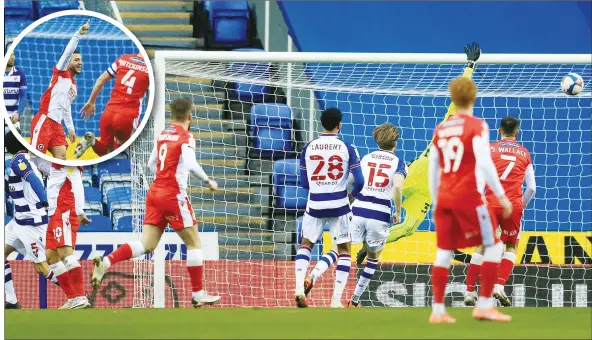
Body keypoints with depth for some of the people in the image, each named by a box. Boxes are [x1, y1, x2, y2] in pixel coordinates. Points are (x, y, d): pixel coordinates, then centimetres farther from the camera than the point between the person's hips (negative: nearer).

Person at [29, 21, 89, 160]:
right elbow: (68, 52, -14)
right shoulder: (61, 72, 2)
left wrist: (70, 128, 28)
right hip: (43, 121, -8)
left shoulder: (74, 86, 23)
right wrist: (78, 34, -22)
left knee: (61, 156, -3)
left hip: (56, 125, 8)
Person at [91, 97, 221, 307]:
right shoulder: (186, 137, -8)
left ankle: (106, 262, -17)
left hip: (155, 192, 6)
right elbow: (191, 164, -22)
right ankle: (198, 294, 5)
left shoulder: (163, 135, 12)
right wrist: (208, 181, -9)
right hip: (174, 195, -6)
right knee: (194, 242, 5)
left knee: (146, 245, 2)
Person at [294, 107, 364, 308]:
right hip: (339, 206, -2)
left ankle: (300, 288, -1)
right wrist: (352, 195, 14)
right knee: (344, 251, 11)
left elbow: (304, 183, 7)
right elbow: (359, 181, -7)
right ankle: (336, 300, 2)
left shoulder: (308, 148, 1)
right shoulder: (347, 149, -6)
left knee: (306, 244, 21)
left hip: (315, 206, 2)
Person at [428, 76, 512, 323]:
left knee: (444, 252, 7)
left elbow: (432, 170, 14)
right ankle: (484, 305, -3)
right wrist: (501, 196, -10)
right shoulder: (477, 126, -5)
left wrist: (436, 202, 22)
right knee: (493, 246, 4)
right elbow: (485, 163, -14)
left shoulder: (440, 130, 11)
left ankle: (437, 310, 4)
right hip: (468, 196, -6)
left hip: (444, 197, 6)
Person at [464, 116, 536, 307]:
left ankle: (469, 292, 7)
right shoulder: (524, 153, 11)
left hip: (490, 204, 0)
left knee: (482, 246, 11)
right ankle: (499, 286, -2)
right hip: (513, 206, 0)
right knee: (511, 247, 16)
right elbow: (532, 188, 8)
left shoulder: (489, 149, 6)